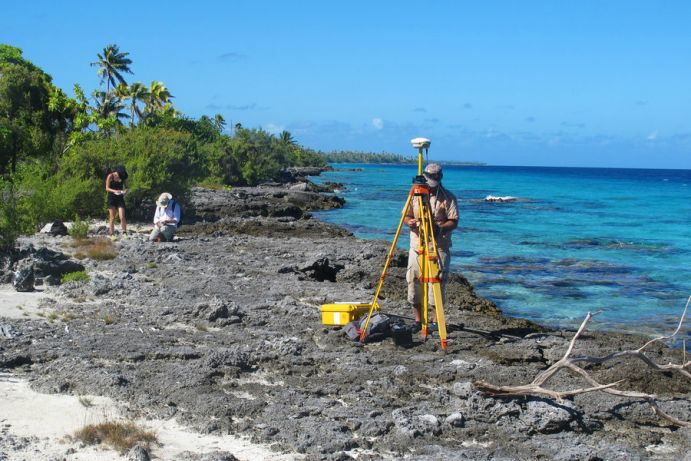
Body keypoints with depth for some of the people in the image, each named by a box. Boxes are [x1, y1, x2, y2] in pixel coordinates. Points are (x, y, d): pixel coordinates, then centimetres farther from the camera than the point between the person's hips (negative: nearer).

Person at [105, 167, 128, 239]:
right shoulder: (110, 176, -9)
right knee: (112, 218, 1)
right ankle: (112, 234, 6)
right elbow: (107, 188, -7)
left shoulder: (123, 178, -1)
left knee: (122, 217, -8)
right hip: (112, 198, -2)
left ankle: (124, 233, -5)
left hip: (120, 198, 2)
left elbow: (126, 187, 7)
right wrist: (114, 191, -25)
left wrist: (125, 191, -16)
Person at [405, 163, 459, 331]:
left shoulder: (448, 198, -1)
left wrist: (439, 228, -23)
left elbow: (454, 222, -5)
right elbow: (406, 215, 13)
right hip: (416, 246, 4)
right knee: (413, 281, 4)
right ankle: (418, 319, 15)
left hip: (438, 247, -4)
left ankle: (435, 320, 4)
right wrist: (409, 221, -10)